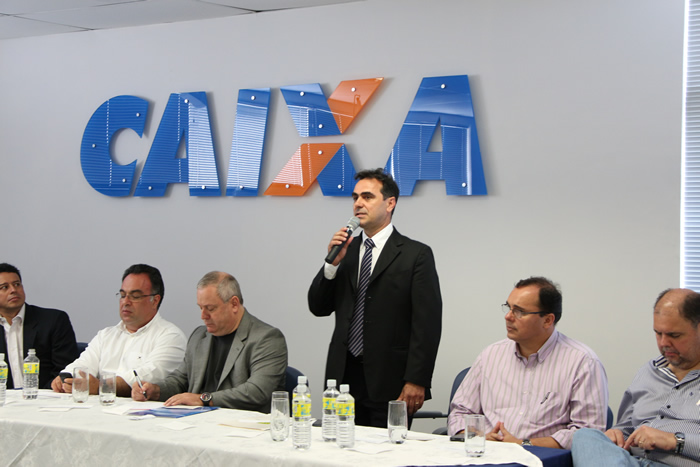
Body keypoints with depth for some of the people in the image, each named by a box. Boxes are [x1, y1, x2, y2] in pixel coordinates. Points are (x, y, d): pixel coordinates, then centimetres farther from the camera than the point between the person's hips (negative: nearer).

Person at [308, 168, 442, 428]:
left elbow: (427, 323, -7)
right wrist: (333, 263, -3)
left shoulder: (416, 255, -1)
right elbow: (318, 307, 12)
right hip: (344, 377, 4)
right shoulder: (345, 249, 14)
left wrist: (416, 381, -13)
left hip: (389, 382, -4)